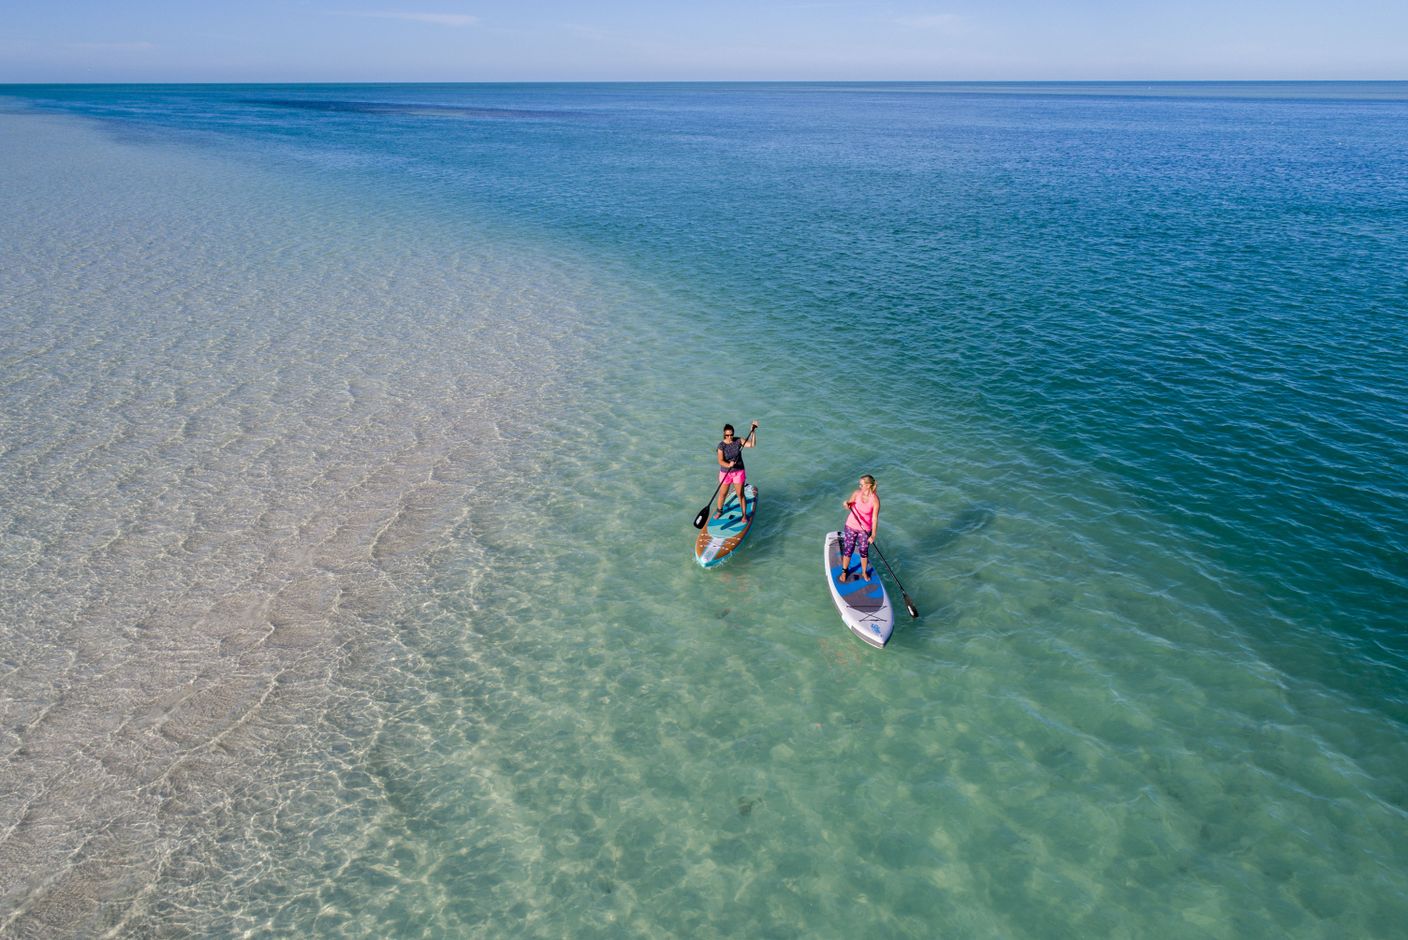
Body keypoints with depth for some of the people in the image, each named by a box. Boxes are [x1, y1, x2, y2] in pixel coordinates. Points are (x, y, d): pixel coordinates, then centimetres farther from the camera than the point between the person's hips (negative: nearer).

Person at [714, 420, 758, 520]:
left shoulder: (738, 441, -8)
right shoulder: (721, 445, -15)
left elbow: (752, 444, -16)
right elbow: (720, 461, -23)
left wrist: (753, 431, -26)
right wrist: (728, 465, -42)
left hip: (739, 472, 0)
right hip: (725, 473, 0)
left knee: (740, 494, 3)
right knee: (722, 494, 14)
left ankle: (744, 515, 18)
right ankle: (719, 511, 39)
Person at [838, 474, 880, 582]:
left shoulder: (875, 500, -19)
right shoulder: (857, 493, -12)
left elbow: (875, 518, -15)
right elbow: (849, 506, 1)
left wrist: (873, 535, -16)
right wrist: (847, 504, -24)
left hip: (865, 529, -2)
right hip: (851, 526, 2)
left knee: (864, 552, 14)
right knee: (848, 550, 12)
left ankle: (864, 572, 37)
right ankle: (844, 571, 33)